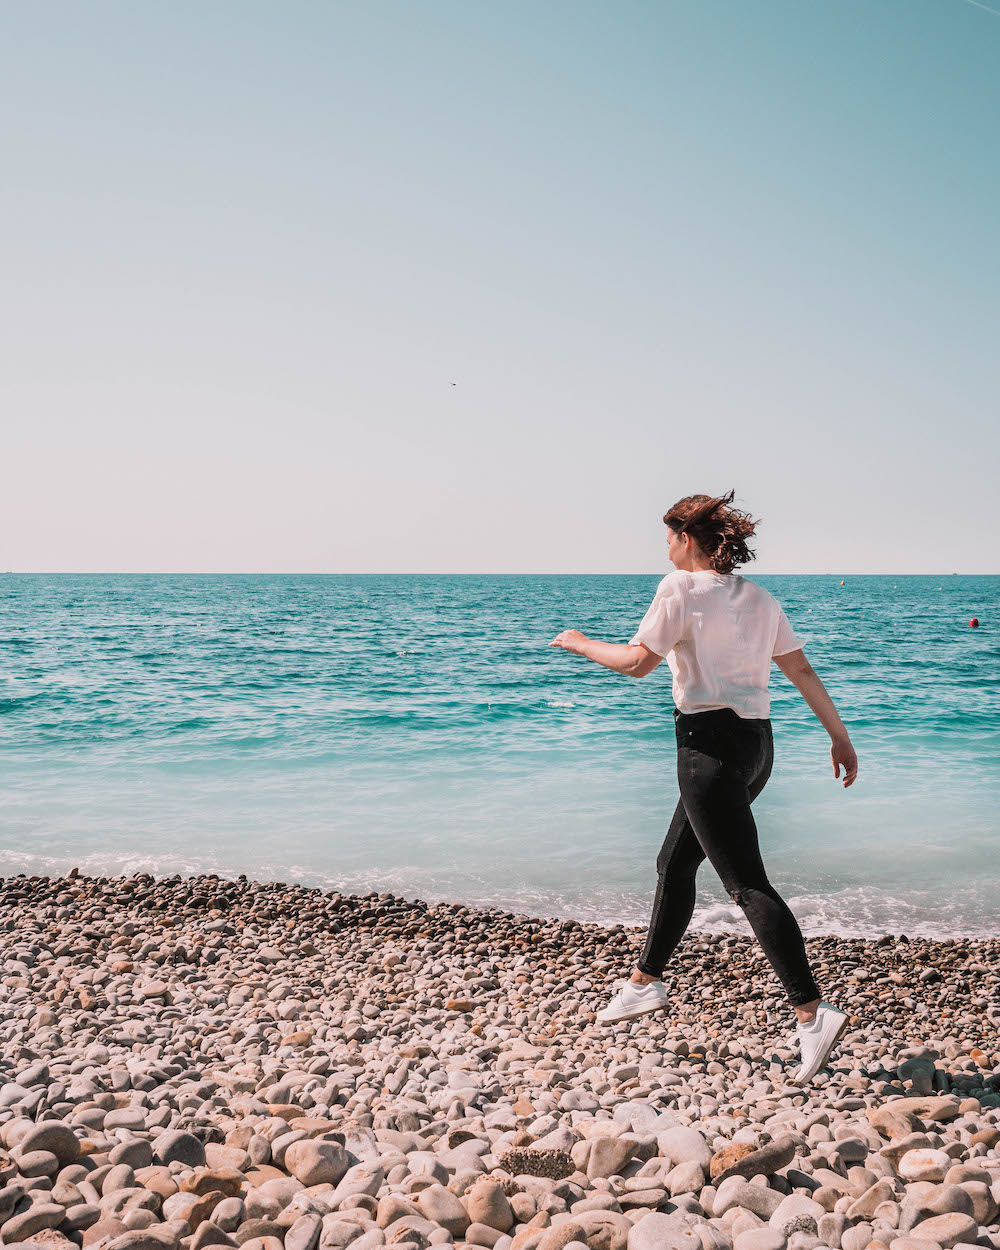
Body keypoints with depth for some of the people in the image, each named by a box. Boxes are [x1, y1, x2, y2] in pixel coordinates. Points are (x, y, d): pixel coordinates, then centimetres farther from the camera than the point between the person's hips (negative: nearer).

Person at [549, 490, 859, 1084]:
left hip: (711, 742, -9)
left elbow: (637, 661, -11)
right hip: (756, 743, 9)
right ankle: (647, 982, 32)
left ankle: (814, 1012, -13)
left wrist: (580, 643, 5)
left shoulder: (681, 588, -8)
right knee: (674, 862, 20)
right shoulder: (761, 598, 13)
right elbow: (802, 669, 12)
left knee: (747, 884, -8)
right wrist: (841, 737, 15)